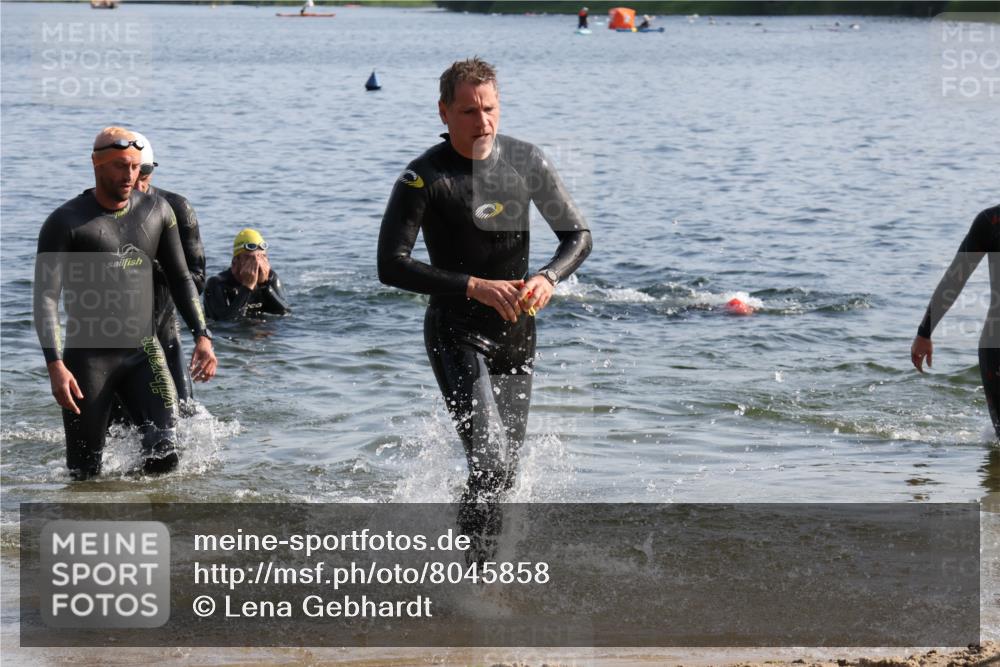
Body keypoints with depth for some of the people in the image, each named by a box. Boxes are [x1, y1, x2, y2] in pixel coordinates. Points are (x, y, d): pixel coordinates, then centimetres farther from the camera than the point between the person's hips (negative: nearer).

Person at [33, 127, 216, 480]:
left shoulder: (157, 212, 6)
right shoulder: (65, 223, -7)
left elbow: (180, 279, 15)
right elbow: (45, 297, -13)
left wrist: (202, 335, 2)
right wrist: (55, 364, -24)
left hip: (144, 352, 3)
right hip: (87, 356, -3)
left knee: (165, 451, -17)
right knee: (86, 474, -1)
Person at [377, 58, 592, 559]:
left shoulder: (525, 161, 2)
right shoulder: (423, 179, -13)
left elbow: (578, 235, 8)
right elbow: (390, 266, -18)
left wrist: (547, 277, -14)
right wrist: (475, 287, -26)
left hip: (516, 333, 5)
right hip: (457, 334, -5)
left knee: (505, 473, 10)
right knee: (489, 464, -19)